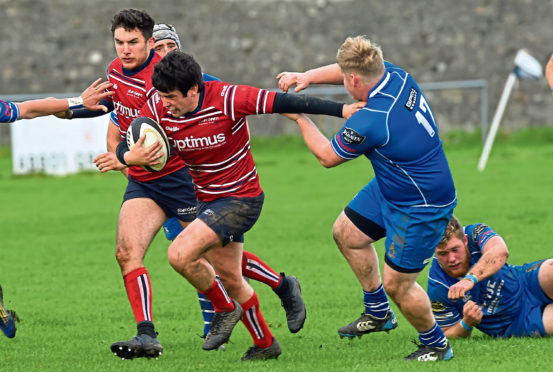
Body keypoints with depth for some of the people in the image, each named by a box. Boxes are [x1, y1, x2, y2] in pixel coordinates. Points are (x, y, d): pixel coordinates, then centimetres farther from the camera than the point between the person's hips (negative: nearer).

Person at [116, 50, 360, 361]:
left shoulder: (227, 99, -25)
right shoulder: (158, 108, -11)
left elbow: (284, 103, -23)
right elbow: (125, 146, -7)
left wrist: (341, 110, -23)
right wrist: (129, 157, -33)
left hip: (240, 198, -7)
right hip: (208, 200, 7)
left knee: (180, 254, -21)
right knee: (230, 279, 18)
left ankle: (225, 308, 4)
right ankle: (265, 344, 38)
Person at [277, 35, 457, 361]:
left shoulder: (369, 122, -33)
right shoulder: (393, 75, -11)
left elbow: (328, 156, -13)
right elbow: (350, 70, 14)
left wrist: (299, 117, -1)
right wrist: (306, 77, 3)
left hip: (423, 208, -10)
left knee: (396, 284, -1)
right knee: (347, 233, 19)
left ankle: (436, 345, 21)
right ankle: (378, 312, 34)